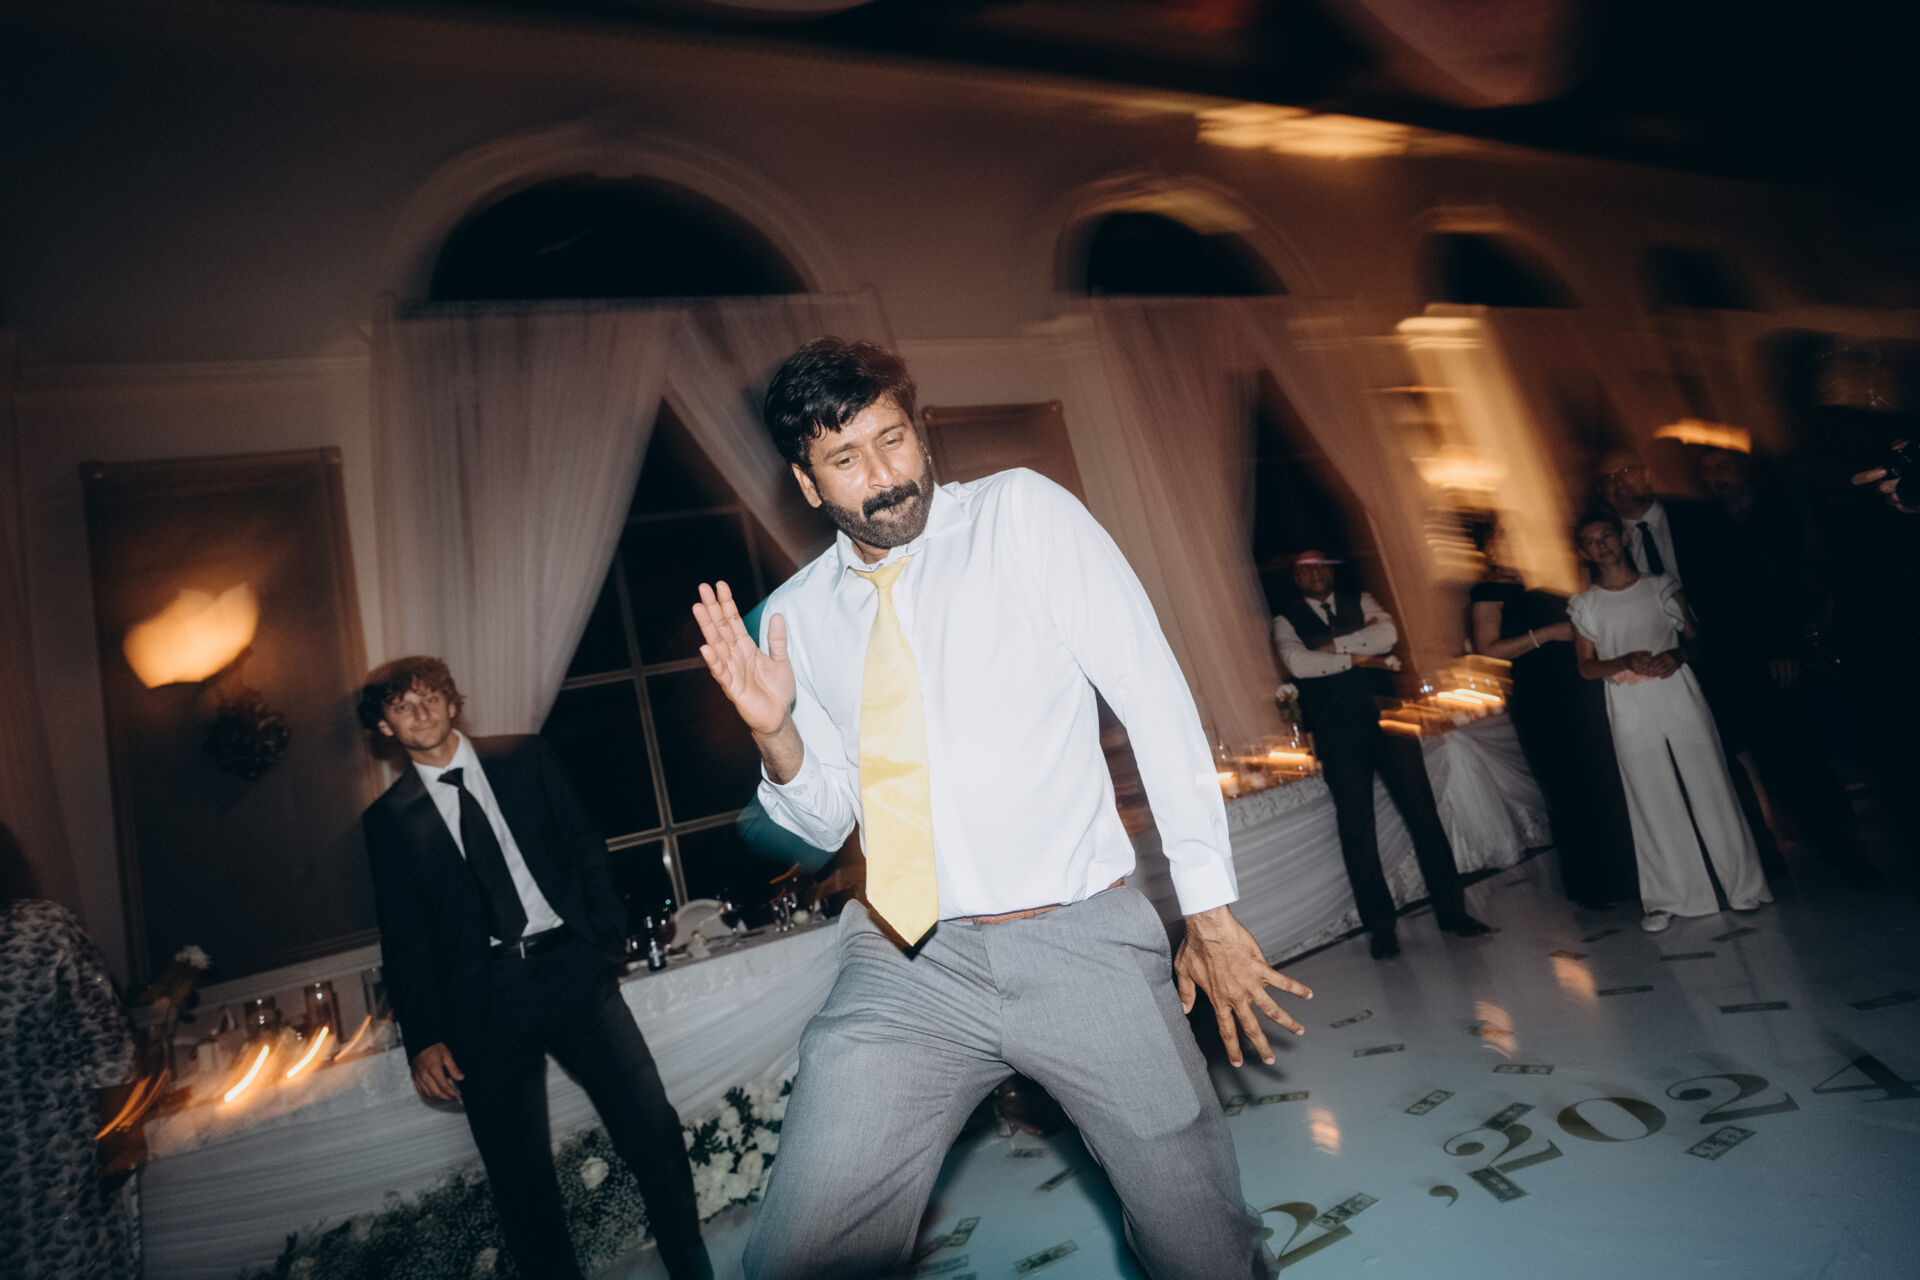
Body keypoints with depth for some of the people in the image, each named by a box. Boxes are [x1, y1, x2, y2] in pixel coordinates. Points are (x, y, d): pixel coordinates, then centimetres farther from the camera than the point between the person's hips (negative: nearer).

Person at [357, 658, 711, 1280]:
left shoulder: (526, 758, 11)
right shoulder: (390, 818, 10)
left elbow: (585, 843, 11)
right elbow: (403, 939, 8)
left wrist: (607, 931, -1)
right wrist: (423, 1039, 0)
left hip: (571, 969, 0)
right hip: (484, 1003, 0)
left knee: (653, 1128, -5)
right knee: (519, 1178, 0)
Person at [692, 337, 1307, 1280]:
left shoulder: (1023, 513, -2)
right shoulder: (795, 616, 7)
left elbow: (1155, 697, -4)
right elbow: (825, 821, 12)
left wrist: (1209, 908, -6)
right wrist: (775, 734, -9)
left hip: (1083, 946, -1)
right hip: (905, 966, 2)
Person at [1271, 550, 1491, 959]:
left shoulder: (1360, 601, 12)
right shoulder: (1287, 621, 6)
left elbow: (1387, 633, -8)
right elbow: (1298, 663, -13)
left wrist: (1332, 645, -11)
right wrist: (1355, 657, -11)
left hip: (1385, 719, 2)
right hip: (1337, 734, -1)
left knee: (1423, 813, 2)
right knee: (1356, 829, 1)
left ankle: (1451, 909, 15)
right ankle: (1379, 925, 13)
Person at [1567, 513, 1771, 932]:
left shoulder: (1660, 587, 5)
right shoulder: (1585, 605, 5)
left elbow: (1693, 635, 9)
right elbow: (1587, 667, 4)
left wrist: (1677, 654, -13)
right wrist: (1626, 661, -14)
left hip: (1678, 693, 0)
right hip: (1629, 709, 0)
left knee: (1710, 787, 1)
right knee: (1652, 802, 4)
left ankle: (1744, 884, 15)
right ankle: (1669, 897, 13)